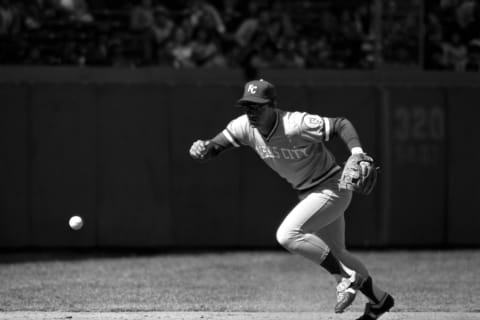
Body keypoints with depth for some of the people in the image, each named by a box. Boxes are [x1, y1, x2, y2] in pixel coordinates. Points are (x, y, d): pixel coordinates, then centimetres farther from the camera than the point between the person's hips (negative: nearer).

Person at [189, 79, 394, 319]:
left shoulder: (296, 125, -31)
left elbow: (340, 124, -27)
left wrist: (357, 152, -44)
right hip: (307, 194, 9)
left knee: (287, 235, -24)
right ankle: (379, 299, 41)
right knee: (333, 253, 21)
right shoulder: (245, 127, -11)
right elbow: (215, 146, -12)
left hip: (332, 189, -9)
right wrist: (202, 149, -35)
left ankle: (347, 278, -11)